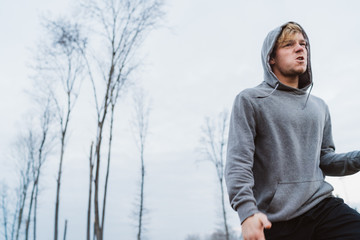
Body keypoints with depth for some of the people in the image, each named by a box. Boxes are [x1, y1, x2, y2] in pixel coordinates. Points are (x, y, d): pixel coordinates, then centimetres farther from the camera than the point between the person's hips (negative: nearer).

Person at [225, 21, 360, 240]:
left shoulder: (319, 107, 18)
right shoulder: (250, 100, 0)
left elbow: (324, 159, 19)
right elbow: (238, 162, -9)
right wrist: (247, 211, -21)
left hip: (322, 206, 5)